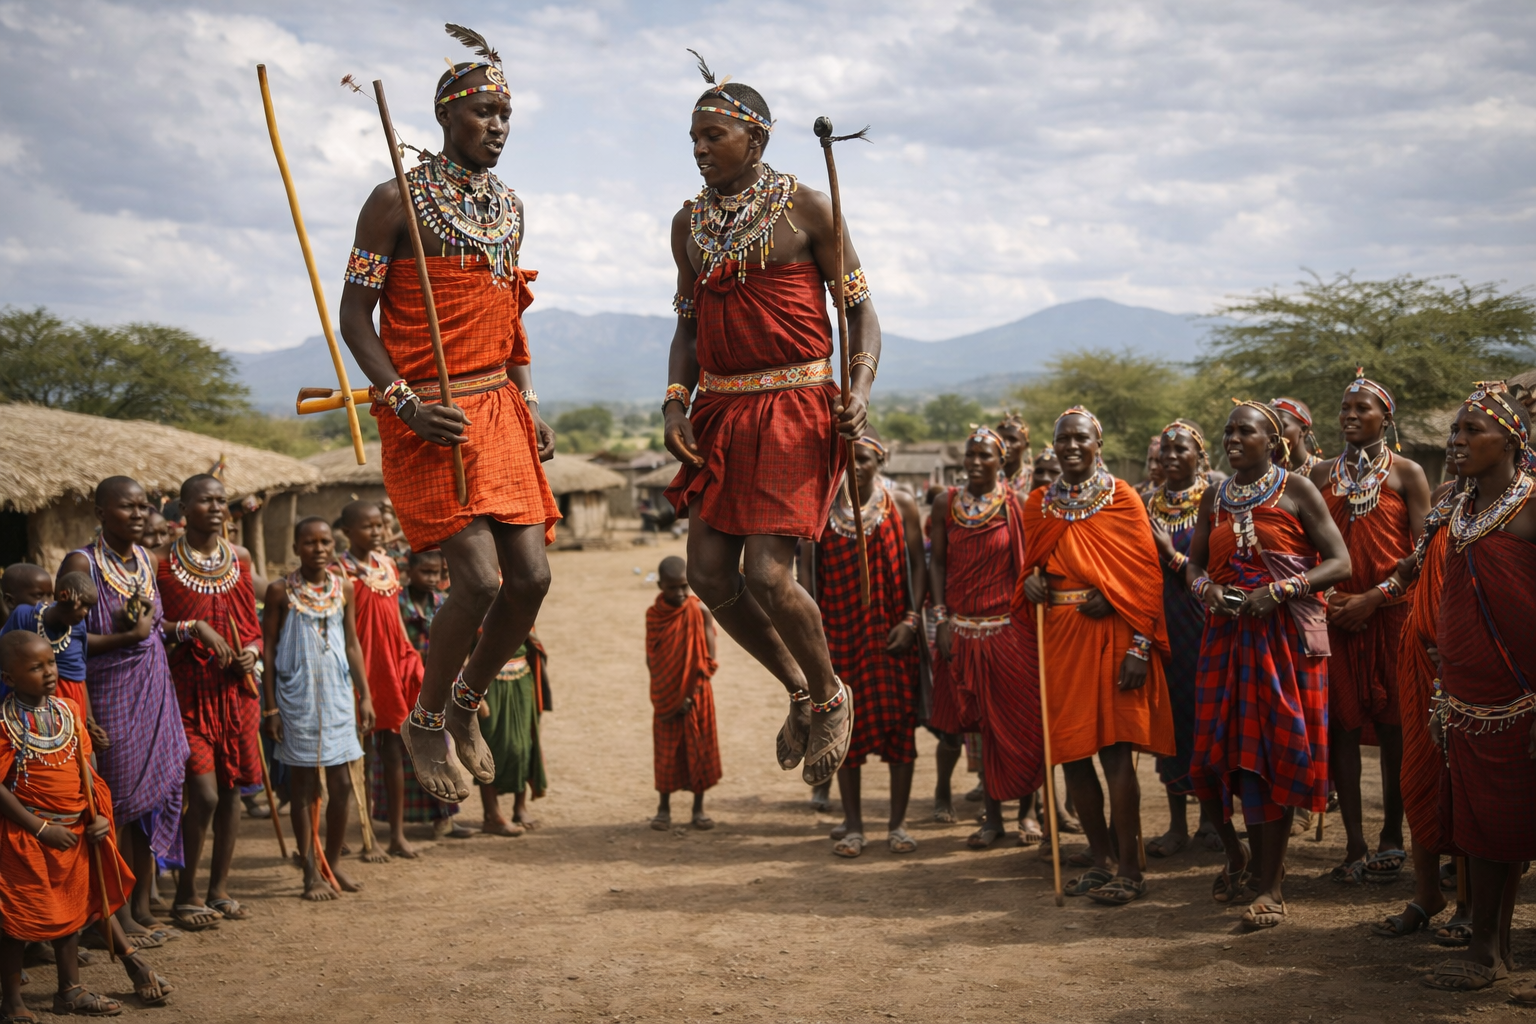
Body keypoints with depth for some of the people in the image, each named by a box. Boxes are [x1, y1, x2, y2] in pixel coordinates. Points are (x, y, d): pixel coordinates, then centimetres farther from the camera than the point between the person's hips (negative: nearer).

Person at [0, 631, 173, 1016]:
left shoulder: (68, 710, 3)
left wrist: (98, 815, -1)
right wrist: (40, 828, -20)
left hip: (74, 830, 7)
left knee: (72, 907, 16)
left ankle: (70, 990, 30)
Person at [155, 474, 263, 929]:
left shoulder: (240, 558, 9)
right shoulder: (164, 561, -6)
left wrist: (252, 650, -4)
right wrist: (194, 629, -18)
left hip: (235, 690, 5)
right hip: (189, 690, -5)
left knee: (232, 790, 8)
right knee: (204, 794, -10)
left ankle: (219, 888, 22)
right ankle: (185, 895, 6)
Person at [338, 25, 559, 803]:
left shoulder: (509, 206, 15)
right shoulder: (398, 201, -6)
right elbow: (354, 313, -7)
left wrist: (530, 405, 12)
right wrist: (406, 405, -18)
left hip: (499, 410, 7)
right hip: (430, 421, -7)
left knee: (532, 575, 0)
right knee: (480, 579, -15)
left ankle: (466, 705, 24)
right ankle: (424, 721, 9)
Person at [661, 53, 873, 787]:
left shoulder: (805, 208, -4)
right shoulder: (690, 223, 11)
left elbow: (860, 309, -2)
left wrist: (860, 388, -19)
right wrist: (675, 404, 1)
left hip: (794, 412, -6)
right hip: (720, 413, 6)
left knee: (766, 573, -14)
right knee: (708, 572, 1)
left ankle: (830, 695, 14)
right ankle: (798, 690, 24)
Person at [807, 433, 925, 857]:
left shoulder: (901, 505, 0)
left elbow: (917, 565, 1)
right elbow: (809, 572, 7)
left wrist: (911, 620, -9)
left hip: (890, 632, -1)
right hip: (840, 630, 1)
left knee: (899, 721, -1)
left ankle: (898, 823, 10)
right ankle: (852, 825, 12)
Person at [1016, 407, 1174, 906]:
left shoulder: (1121, 498, -2)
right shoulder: (1039, 503, 11)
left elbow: (1144, 575, -6)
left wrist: (1139, 647, -15)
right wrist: (1031, 583, -2)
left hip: (1111, 634, -5)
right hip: (1060, 635, 5)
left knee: (1115, 748, -9)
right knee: (1072, 752, 5)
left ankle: (1131, 869, -4)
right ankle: (1101, 859, 17)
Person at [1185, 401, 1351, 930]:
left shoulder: (1296, 489, -3)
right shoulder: (1215, 498, 11)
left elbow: (1339, 562, -6)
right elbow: (1193, 564, 19)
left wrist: (1280, 590, -19)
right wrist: (1206, 587, -5)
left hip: (1287, 634, -4)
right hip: (1228, 634, 4)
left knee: (1276, 753, -4)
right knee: (1230, 751, 4)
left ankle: (1270, 886, 1)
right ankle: (1239, 854, 28)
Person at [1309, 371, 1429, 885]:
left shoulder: (1406, 473, 3)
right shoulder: (1322, 474, 12)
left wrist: (1374, 598, -13)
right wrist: (1320, 594, -6)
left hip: (1389, 611, -2)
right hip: (1336, 611, 2)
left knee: (1392, 724, 1)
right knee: (1343, 723, -2)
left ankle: (1391, 838, 11)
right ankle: (1355, 845, 1)